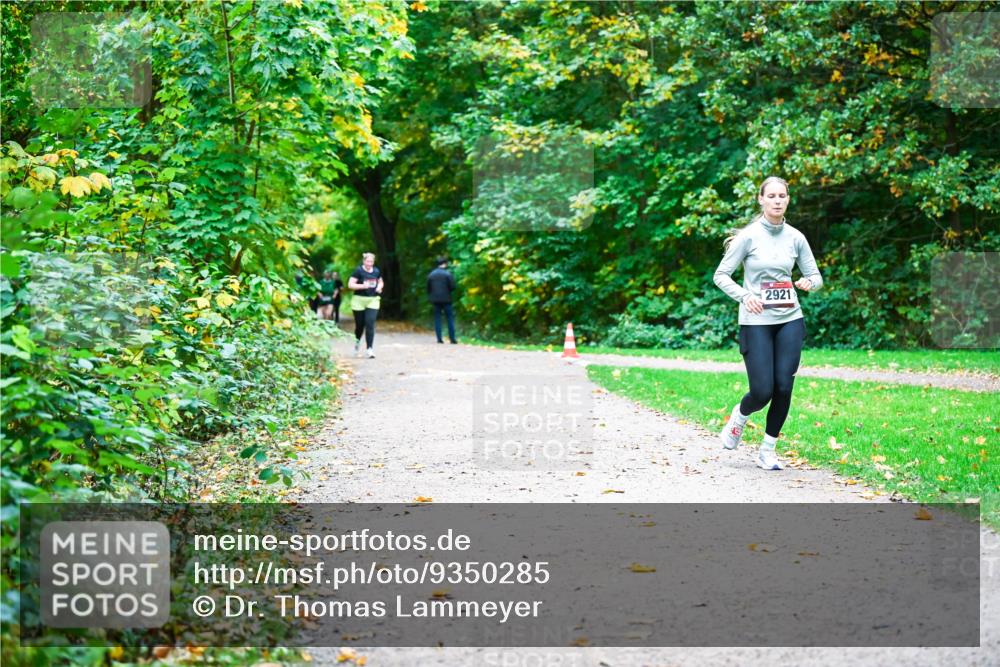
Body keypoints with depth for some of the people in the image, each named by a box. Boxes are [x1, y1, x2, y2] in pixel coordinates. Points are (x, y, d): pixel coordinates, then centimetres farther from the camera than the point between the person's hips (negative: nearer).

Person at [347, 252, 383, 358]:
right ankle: (357, 340, 42)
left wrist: (379, 287, 2)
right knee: (360, 324, 10)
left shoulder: (376, 271, 7)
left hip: (373, 301, 2)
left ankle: (370, 349, -10)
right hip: (359, 301, -2)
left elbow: (381, 282, 24)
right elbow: (350, 285, -11)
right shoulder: (359, 271, -7)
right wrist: (363, 286, -23)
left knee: (370, 324, -10)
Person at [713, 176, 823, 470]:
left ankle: (768, 451, 14)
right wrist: (744, 296, -19)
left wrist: (809, 283, -12)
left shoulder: (795, 237, 4)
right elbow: (721, 275, -4)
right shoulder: (749, 236, -6)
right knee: (762, 392, -8)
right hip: (756, 321, -3)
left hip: (789, 319, 3)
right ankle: (739, 415, 27)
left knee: (784, 388, -2)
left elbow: (816, 276, 12)